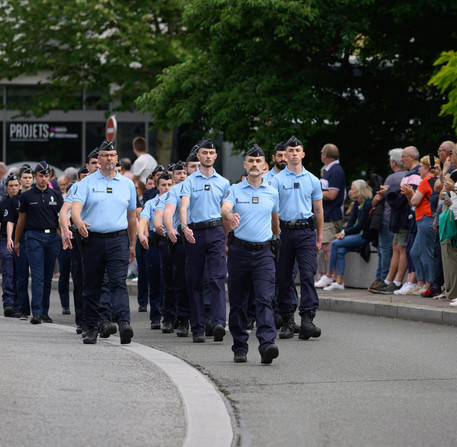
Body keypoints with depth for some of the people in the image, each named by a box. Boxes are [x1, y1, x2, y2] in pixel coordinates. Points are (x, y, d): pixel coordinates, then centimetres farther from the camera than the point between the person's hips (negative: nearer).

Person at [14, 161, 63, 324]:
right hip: (34, 237, -3)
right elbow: (21, 220, 11)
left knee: (48, 277, 6)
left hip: (52, 237, 3)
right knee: (37, 276, -11)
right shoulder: (27, 196, 5)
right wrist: (16, 241, 13)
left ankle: (45, 311, 13)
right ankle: (36, 313, -16)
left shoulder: (56, 195, 10)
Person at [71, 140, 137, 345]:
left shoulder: (127, 184, 11)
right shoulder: (87, 182, 4)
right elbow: (76, 206, -10)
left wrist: (132, 245, 19)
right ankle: (92, 328, 14)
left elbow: (132, 216, 18)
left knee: (119, 282, -13)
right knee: (92, 286, 6)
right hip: (93, 240, 0)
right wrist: (79, 222, -32)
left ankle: (124, 322, -27)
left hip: (118, 240, 0)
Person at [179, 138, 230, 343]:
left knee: (217, 278, -14)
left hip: (216, 232, 0)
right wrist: (185, 227, -26)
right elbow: (184, 206, -9)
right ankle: (197, 328, 8)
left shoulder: (223, 183, 12)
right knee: (195, 281, 3)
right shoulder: (189, 181, 6)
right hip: (195, 233, 0)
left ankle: (219, 323, -25)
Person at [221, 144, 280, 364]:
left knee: (265, 299, -14)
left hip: (263, 251, 0)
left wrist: (277, 239, 32)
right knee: (238, 302, 5)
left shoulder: (272, 193, 10)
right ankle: (240, 347, 15)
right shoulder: (235, 190, 4)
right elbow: (225, 208, -16)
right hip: (239, 251, 0)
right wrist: (230, 216, -38)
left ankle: (267, 345, -26)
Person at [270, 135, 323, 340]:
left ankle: (307, 320, -18)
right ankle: (287, 320, 11)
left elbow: (318, 210, 16)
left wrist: (319, 237, 13)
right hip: (284, 230, 0)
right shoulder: (277, 180, 4)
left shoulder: (312, 180, 10)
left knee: (308, 275, -12)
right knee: (283, 277, 3)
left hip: (306, 231, 0)